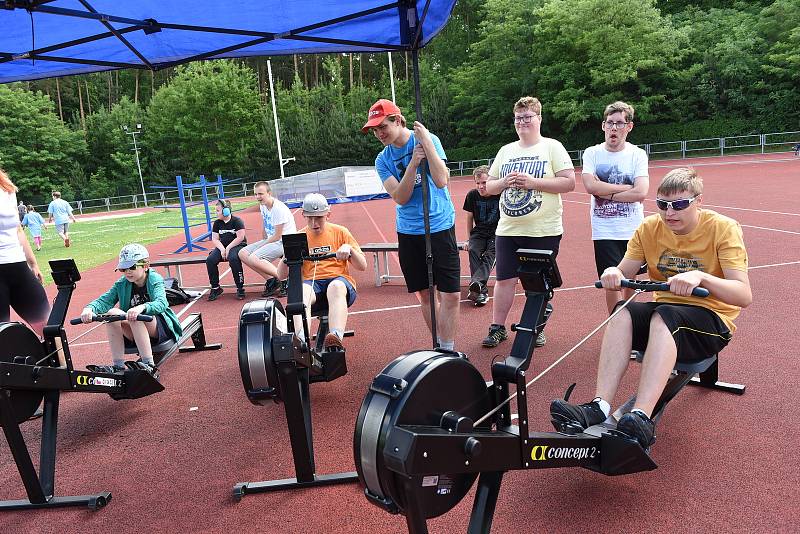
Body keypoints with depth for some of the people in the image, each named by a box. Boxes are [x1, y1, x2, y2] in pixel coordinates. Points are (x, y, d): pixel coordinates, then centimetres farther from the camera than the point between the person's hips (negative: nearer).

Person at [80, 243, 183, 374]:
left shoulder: (155, 280, -12)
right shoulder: (122, 284, 4)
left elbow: (161, 303, -31)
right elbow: (104, 300, -8)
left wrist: (141, 307, -51)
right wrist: (89, 308, -31)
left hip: (160, 328, -5)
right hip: (135, 334, 5)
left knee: (135, 317, -34)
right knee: (112, 313, -21)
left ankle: (149, 365, -30)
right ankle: (117, 366, -18)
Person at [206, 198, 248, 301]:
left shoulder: (237, 221, -6)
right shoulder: (217, 223, 11)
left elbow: (240, 238, -14)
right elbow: (215, 239, 8)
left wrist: (228, 248, -18)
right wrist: (222, 249, -11)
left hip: (237, 246, -6)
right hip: (222, 246, 6)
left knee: (233, 259, -38)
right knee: (210, 260, -20)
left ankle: (240, 288, -24)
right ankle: (215, 288, -5)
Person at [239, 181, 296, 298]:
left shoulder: (279, 209, -21)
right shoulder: (262, 206, 7)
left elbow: (277, 236, -19)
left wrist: (262, 246, -10)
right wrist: (263, 242, 11)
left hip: (284, 242, -10)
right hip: (270, 240, 10)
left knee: (254, 258, -26)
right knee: (242, 253, -1)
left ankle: (285, 279, -14)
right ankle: (271, 280, -3)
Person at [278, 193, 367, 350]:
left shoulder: (340, 232, 12)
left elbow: (362, 266, 9)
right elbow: (282, 275, 12)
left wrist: (349, 249, -11)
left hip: (339, 279, -1)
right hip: (311, 282, 1)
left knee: (336, 287, -38)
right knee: (301, 292, -35)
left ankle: (336, 338, -57)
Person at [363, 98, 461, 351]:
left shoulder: (429, 140, -4)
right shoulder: (383, 160, 4)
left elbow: (441, 181, -18)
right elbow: (400, 197, -9)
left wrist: (426, 141, -20)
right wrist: (413, 162, -19)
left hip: (440, 227, -3)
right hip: (408, 232, 3)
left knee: (450, 295, -6)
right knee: (425, 294, 10)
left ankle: (448, 349, 6)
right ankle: (439, 346, 25)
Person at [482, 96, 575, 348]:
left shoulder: (552, 147, 0)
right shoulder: (506, 151, 13)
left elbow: (569, 182, -9)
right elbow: (489, 186, 14)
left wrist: (532, 182, -16)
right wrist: (505, 182, -7)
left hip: (544, 231, -3)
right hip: (508, 230, 4)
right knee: (505, 279, 4)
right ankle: (498, 327, 15)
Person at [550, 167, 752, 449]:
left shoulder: (723, 228, -10)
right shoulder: (650, 228, 1)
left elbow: (744, 296, -20)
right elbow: (624, 273, -1)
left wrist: (701, 277, -38)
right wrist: (614, 274, -26)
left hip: (713, 320, -4)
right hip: (664, 312, 4)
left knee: (664, 316, -36)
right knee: (623, 313, -28)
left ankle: (642, 418, -48)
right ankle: (599, 407, -39)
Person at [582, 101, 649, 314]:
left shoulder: (638, 154, 1)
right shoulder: (592, 153, 1)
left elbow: (641, 192, -12)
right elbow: (590, 186, -16)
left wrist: (606, 192, -13)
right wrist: (626, 188, -10)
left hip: (633, 229, 1)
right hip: (604, 231, -1)